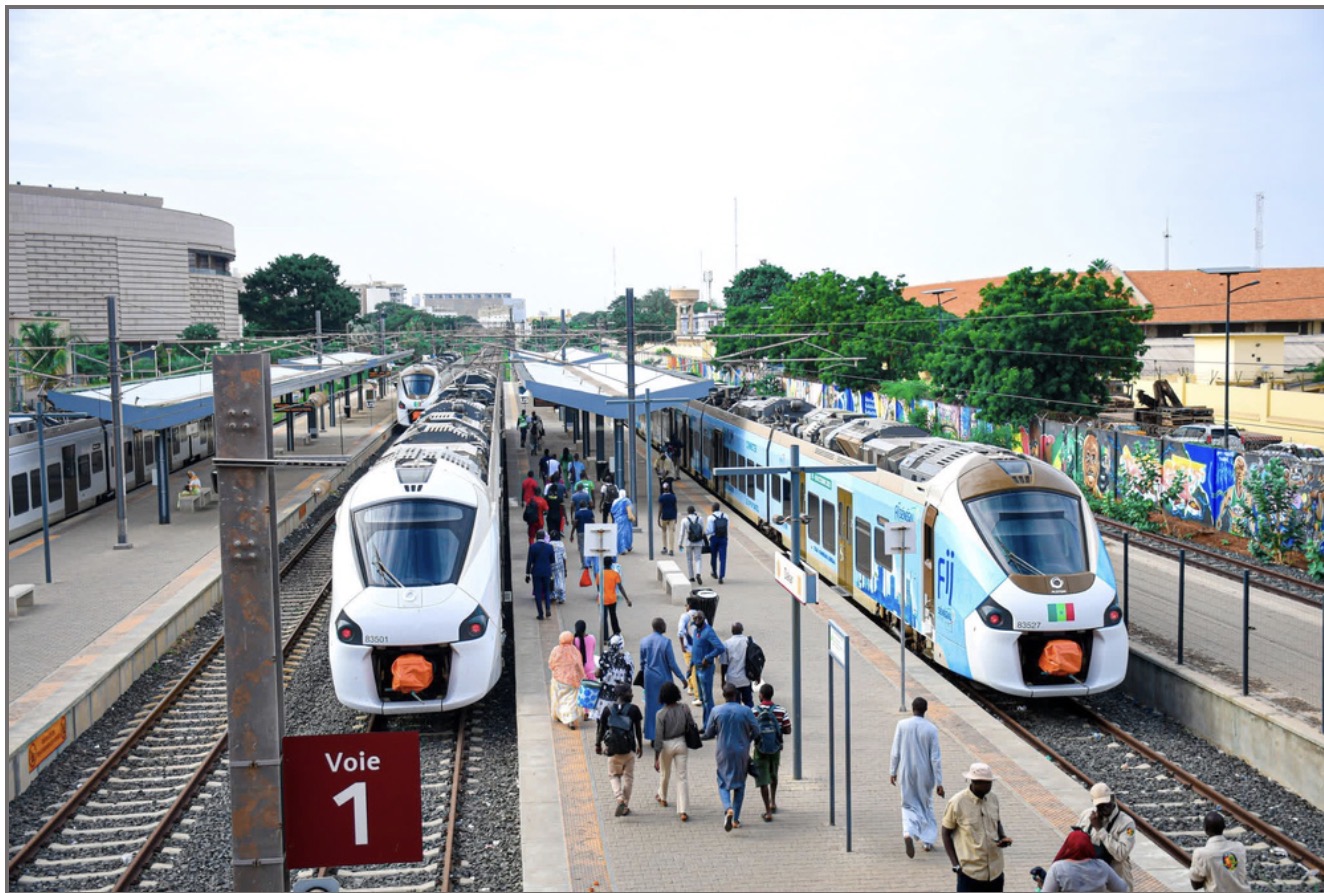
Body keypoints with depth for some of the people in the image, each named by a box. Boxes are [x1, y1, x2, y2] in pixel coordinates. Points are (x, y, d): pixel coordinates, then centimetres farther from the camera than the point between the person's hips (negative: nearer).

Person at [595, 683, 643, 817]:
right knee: (628, 776, 14)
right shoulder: (633, 709, -7)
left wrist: (598, 744, 17)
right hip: (629, 748, -1)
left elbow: (602, 729, 2)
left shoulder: (608, 710, -4)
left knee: (614, 775, 17)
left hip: (612, 749, 1)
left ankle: (620, 799, -6)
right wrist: (640, 746, 13)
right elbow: (638, 730, -1)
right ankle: (625, 806, 16)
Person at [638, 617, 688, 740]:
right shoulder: (666, 642, -17)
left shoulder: (644, 641, -1)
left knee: (651, 705, 12)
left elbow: (642, 662, 8)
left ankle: (651, 734, 15)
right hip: (663, 679, -4)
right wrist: (682, 678, -5)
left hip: (649, 679, 4)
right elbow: (672, 663, -14)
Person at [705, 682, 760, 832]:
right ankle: (736, 819, 16)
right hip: (742, 752, 1)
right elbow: (756, 731, -6)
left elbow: (708, 734, -1)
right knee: (740, 784, 15)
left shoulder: (716, 712, -8)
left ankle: (728, 808, -20)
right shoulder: (746, 711, -9)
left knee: (723, 783, 9)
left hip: (724, 753, -1)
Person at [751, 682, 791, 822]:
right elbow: (788, 730, -5)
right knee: (773, 775, 27)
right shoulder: (781, 711, -6)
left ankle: (768, 811, -2)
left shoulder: (753, 712, -12)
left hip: (760, 749, -3)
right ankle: (773, 802, 38)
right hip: (776, 748, 3)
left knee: (763, 780, 2)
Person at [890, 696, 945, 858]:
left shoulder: (902, 725, -8)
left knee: (909, 806, 8)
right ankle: (928, 841, 22)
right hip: (925, 774, 0)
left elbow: (895, 751, -4)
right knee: (926, 805, 19)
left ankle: (908, 833, -19)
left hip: (906, 773, 0)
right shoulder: (931, 729, -11)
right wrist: (939, 783, -6)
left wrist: (893, 771, 10)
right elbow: (936, 758, -10)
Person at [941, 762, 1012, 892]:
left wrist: (1003, 838, -5)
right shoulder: (957, 803, -14)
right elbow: (946, 833, -4)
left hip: (995, 870, 5)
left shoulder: (993, 798, 1)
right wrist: (955, 864, -10)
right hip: (970, 871, -5)